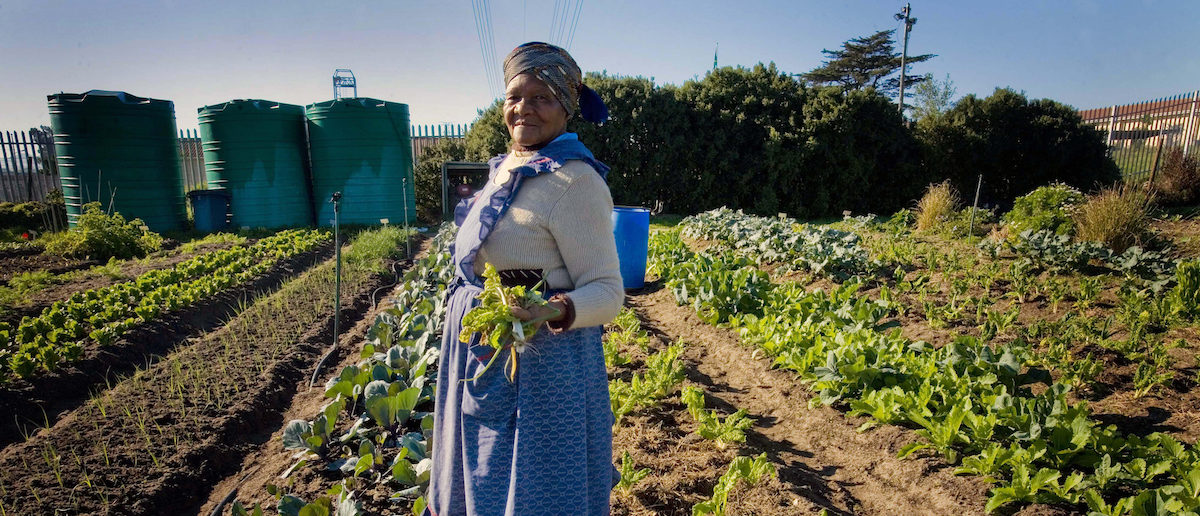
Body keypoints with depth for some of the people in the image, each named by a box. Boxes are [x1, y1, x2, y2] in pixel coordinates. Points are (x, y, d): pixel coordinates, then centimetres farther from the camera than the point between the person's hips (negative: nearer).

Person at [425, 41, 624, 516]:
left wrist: (555, 312, -38)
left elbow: (606, 291, -20)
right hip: (487, 364, 9)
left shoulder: (572, 180, -19)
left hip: (540, 370, -9)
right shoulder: (507, 167, 8)